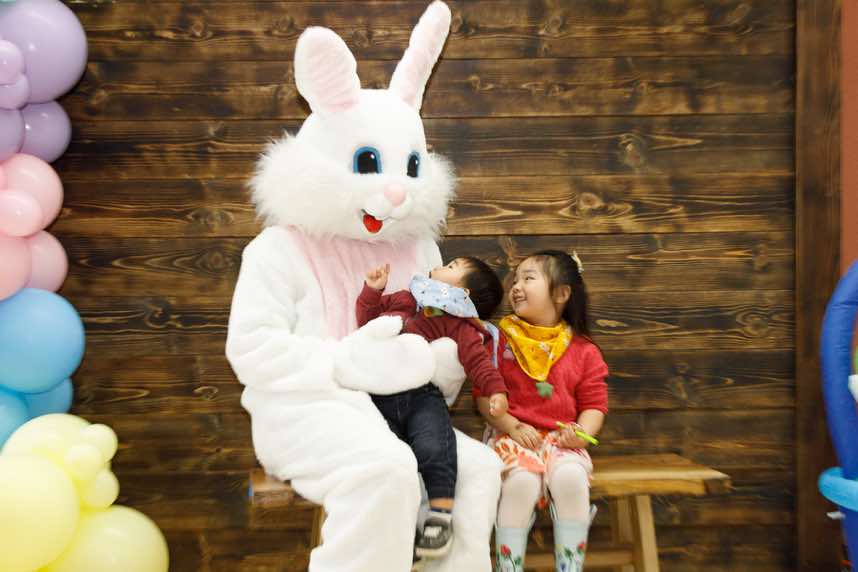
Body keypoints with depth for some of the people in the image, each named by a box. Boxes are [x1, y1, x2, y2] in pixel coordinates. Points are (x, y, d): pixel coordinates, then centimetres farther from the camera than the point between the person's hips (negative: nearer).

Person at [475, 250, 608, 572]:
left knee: (571, 479, -31)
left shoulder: (583, 351, 6)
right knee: (521, 481, -31)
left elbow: (594, 404, 5)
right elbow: (484, 395, 1)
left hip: (560, 438, 1)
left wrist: (582, 432, -15)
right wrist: (513, 426, -14)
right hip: (512, 434, -1)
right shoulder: (501, 340, 5)